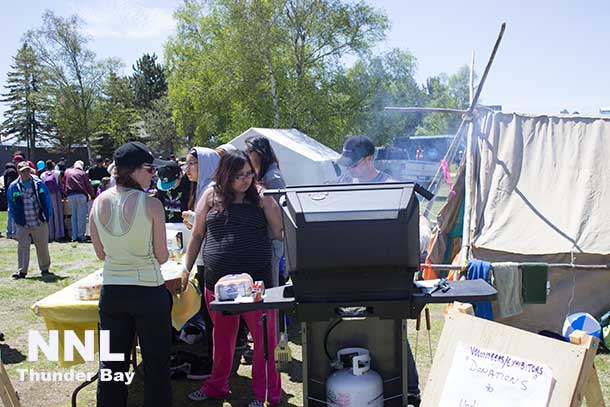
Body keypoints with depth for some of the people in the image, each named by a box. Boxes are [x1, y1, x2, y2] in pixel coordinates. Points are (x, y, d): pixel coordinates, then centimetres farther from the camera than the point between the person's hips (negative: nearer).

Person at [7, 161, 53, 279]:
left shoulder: (39, 184, -1)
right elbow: (11, 206, 12)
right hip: (22, 225, 0)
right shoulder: (13, 187, 1)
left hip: (40, 223, 0)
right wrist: (16, 219, 6)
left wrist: (47, 217, 2)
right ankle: (21, 271, 5)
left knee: (42, 247, 8)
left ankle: (45, 268, 22)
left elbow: (48, 201, 5)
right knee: (22, 247, -2)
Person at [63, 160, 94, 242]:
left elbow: (64, 184, 17)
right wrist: (93, 195, 16)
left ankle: (74, 236, 10)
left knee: (73, 216, 11)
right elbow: (88, 185, 6)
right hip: (81, 195, -3)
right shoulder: (83, 173, 6)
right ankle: (81, 236, -3)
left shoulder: (67, 172, 17)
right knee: (81, 217, -1)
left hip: (70, 196, 3)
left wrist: (65, 194, 23)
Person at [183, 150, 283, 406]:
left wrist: (268, 200, -13)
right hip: (218, 279, 2)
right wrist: (186, 269, 11)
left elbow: (280, 232, -5)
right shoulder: (212, 195, 3)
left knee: (264, 337, 3)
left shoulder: (259, 197, 0)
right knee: (222, 337, 19)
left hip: (256, 279, -2)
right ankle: (217, 386, 38)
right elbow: (197, 235, 11)